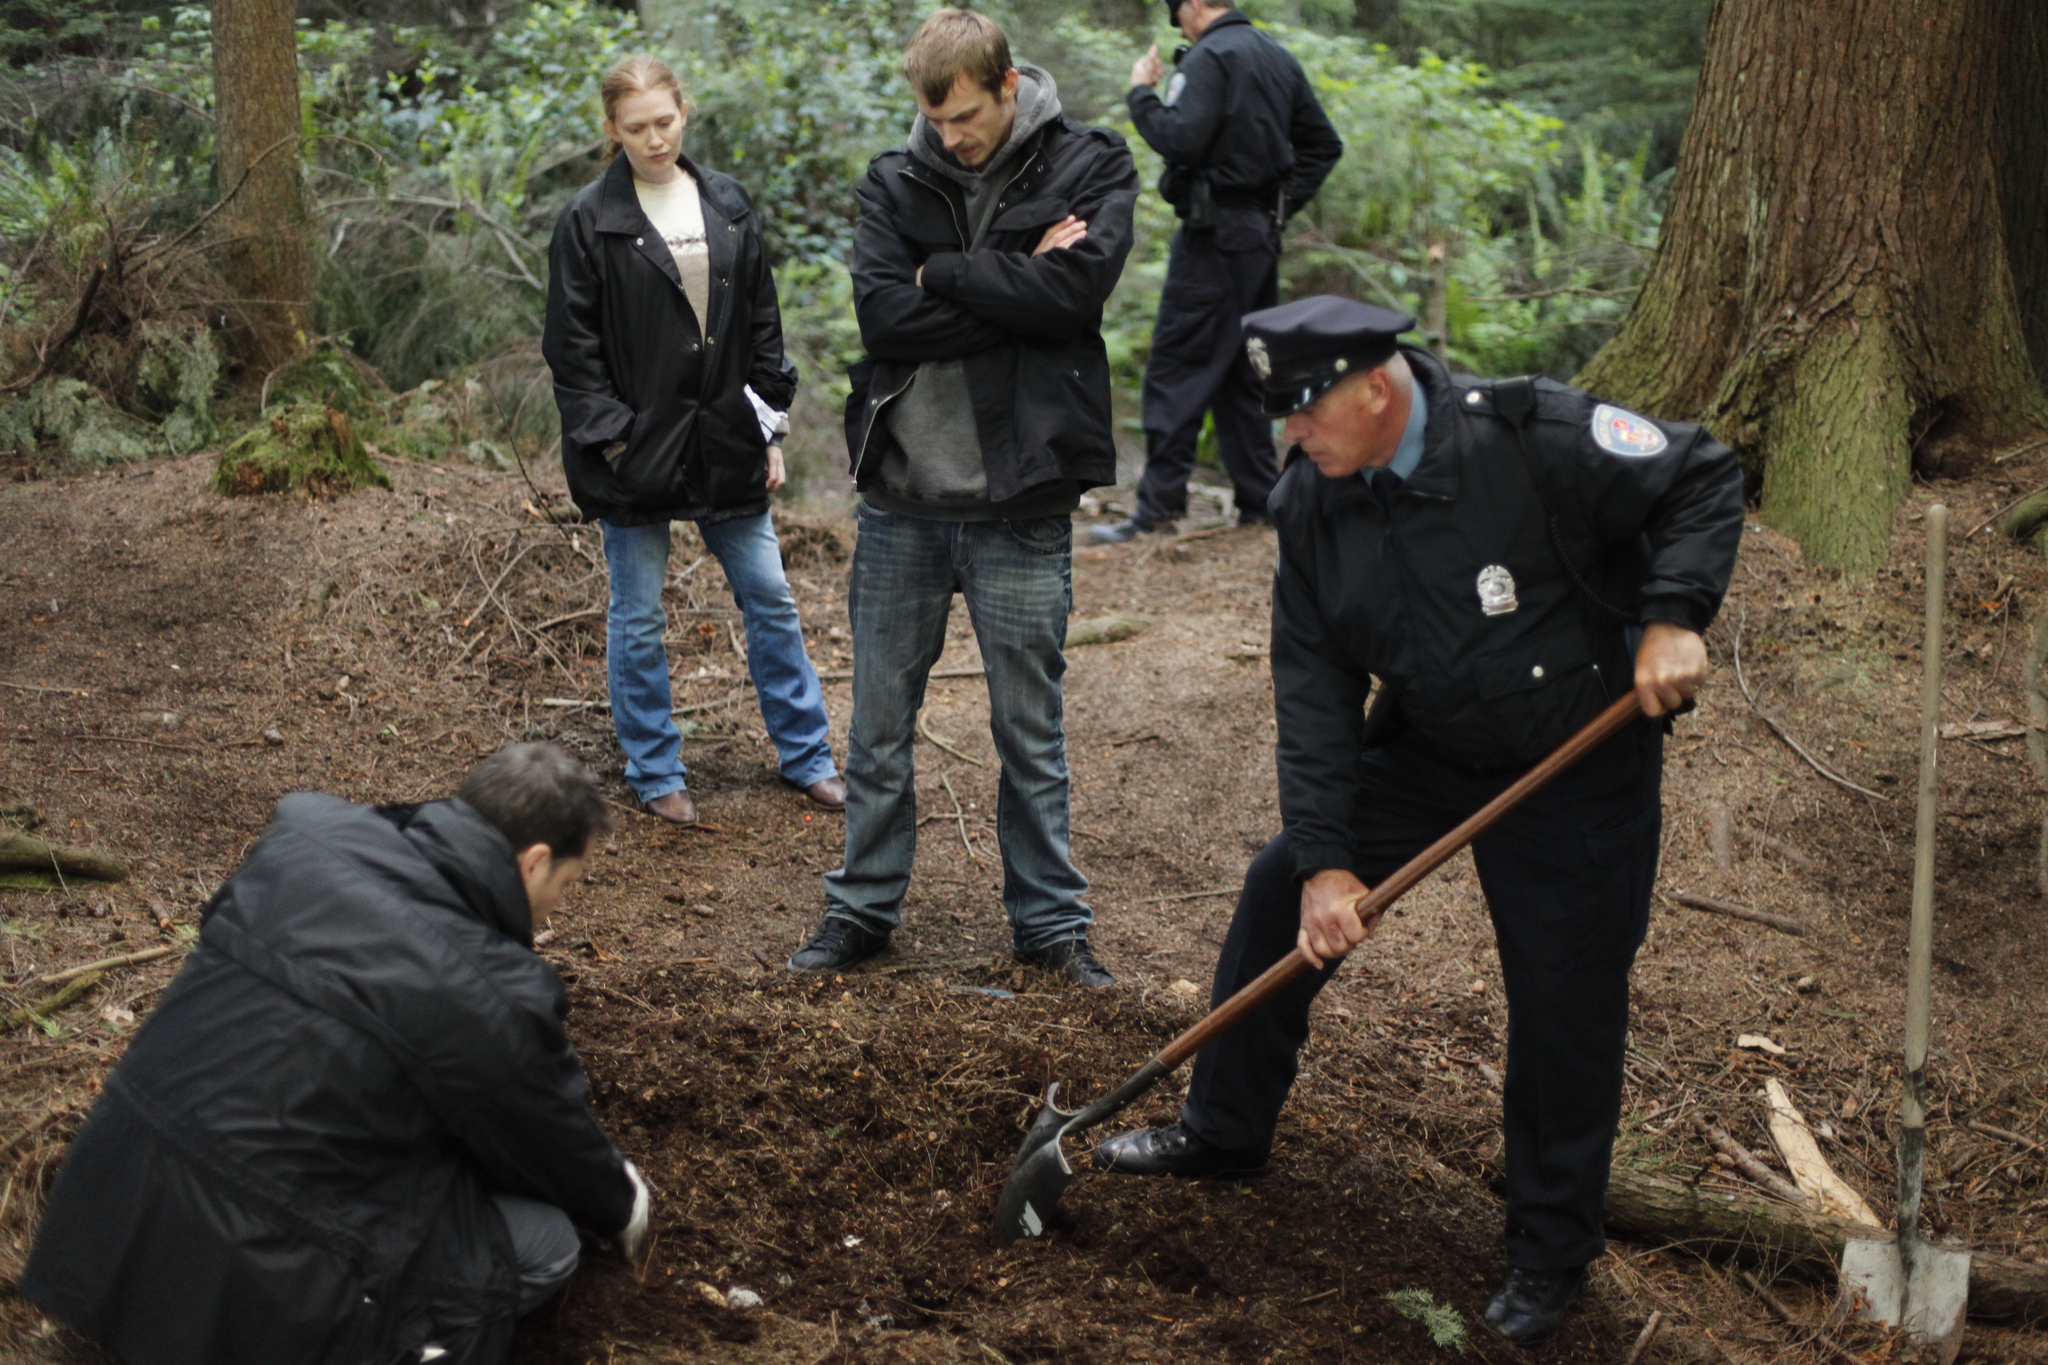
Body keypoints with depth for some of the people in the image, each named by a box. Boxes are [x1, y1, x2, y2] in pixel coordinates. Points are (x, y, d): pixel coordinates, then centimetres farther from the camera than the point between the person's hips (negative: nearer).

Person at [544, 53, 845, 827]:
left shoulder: (727, 205, 6)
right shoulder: (590, 221, -7)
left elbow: (762, 323, 10)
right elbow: (571, 347, -7)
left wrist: (769, 429, 7)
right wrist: (609, 438, -13)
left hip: (723, 444, 4)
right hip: (637, 449, -4)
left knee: (770, 600, 10)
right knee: (638, 618, 6)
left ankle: (806, 756, 23)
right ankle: (655, 775, 19)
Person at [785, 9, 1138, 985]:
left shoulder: (1090, 165, -1)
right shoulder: (896, 182, 5)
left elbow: (1075, 286, -18)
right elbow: (882, 313, -10)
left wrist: (942, 271, -9)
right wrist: (1015, 285, -14)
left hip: (1022, 508, -2)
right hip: (901, 500, 3)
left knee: (1031, 731, 9)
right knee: (878, 725, 11)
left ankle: (1050, 920, 23)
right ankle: (863, 909, 26)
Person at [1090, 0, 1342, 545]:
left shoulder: (1209, 57, -12)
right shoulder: (1279, 58, 15)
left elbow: (1180, 139, -23)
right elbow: (1323, 144, 18)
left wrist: (1141, 93, -8)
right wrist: (1283, 206, 16)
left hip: (1215, 232, -9)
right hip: (1263, 233, 9)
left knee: (1177, 367, -8)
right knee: (1241, 371, 14)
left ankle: (1160, 503, -13)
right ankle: (1258, 499, 14)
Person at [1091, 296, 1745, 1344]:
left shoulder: (1532, 435, -25)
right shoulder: (1312, 504, -8)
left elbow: (1702, 476, -16)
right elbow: (1314, 687, -8)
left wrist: (1672, 615, -29)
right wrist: (1325, 857, -14)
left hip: (1577, 761, -5)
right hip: (1422, 747, 5)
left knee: (1564, 1009, 0)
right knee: (1281, 893, 6)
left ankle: (1551, 1253, 20)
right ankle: (1224, 1132, 27)